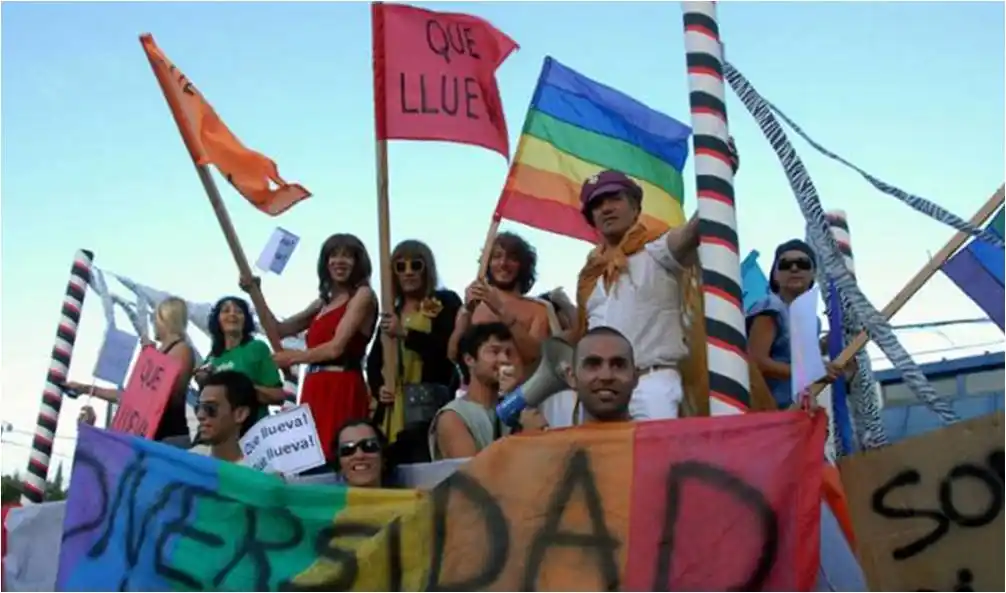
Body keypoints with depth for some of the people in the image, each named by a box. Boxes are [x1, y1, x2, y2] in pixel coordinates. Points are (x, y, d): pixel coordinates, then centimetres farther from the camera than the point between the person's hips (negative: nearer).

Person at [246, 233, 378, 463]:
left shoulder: (363, 295, -1)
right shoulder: (324, 301, 21)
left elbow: (337, 347, -10)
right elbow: (279, 330, 24)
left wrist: (294, 357, 3)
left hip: (342, 388, -7)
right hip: (316, 389, 7)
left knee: (336, 456, -13)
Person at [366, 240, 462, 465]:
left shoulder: (446, 302, 6)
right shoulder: (391, 312, 21)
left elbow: (450, 348, -8)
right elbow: (374, 360, 19)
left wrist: (405, 333, -13)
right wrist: (378, 388, -1)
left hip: (430, 406, -5)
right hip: (392, 409, 5)